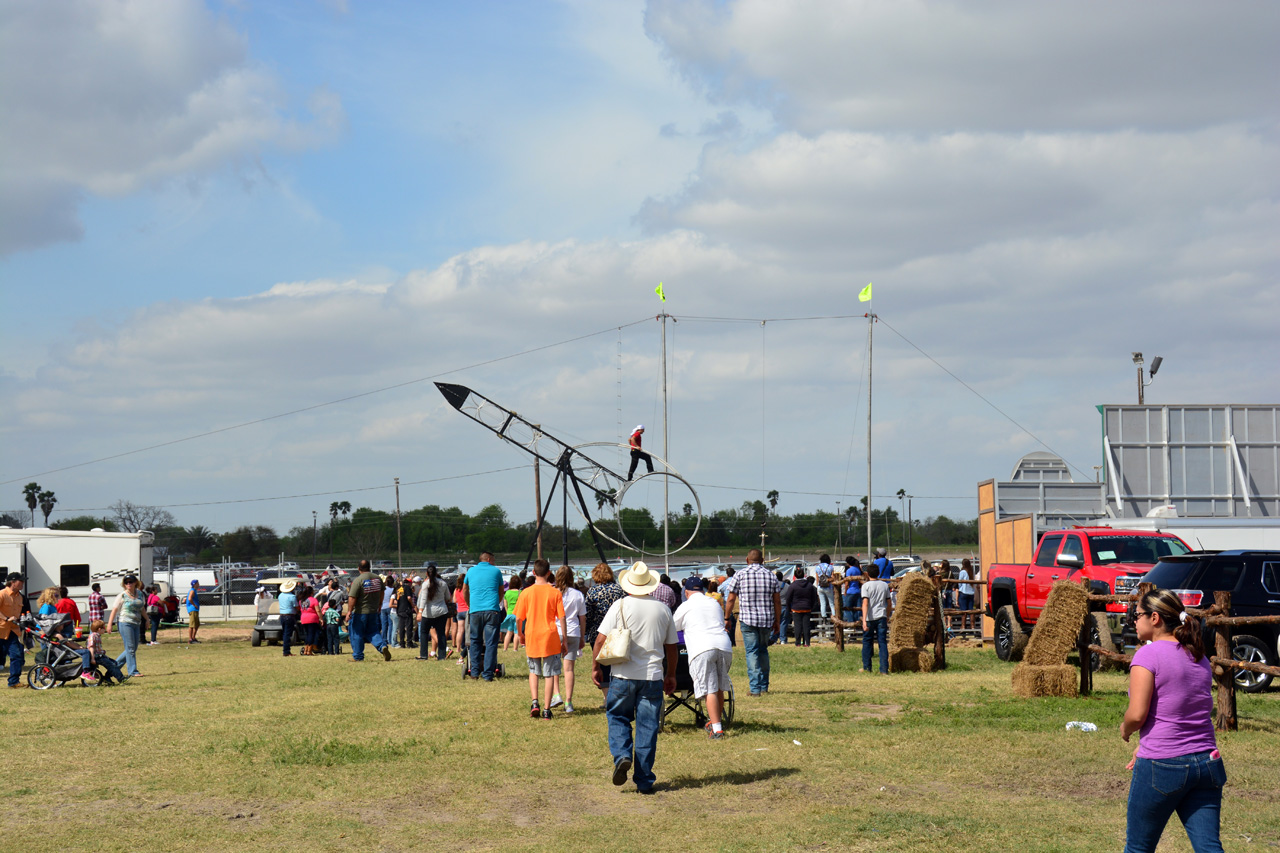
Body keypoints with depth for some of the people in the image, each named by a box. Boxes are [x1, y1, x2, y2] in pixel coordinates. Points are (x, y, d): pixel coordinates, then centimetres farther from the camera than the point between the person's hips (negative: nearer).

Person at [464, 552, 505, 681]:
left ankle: (475, 671, 7)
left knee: (475, 641, 12)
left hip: (475, 611, 2)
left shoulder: (471, 571, 15)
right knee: (491, 643, -1)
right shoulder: (495, 571, 10)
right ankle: (487, 674, -4)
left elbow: (465, 591, 26)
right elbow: (501, 593, 19)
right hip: (492, 611, -2)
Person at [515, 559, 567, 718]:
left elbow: (519, 618, 0)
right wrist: (564, 640, 3)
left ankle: (534, 702, 1)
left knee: (534, 671, 19)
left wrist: (521, 635, 17)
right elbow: (561, 618, -4)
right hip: (551, 637, -1)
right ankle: (546, 710, 5)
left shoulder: (526, 593, -3)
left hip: (532, 637, 1)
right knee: (549, 674, 6)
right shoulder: (555, 592, -4)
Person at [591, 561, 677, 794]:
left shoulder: (620, 606, -4)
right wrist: (671, 675, 25)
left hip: (623, 676, -2)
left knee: (617, 717, 17)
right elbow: (672, 647, 13)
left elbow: (601, 639, -6)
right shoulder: (663, 609, 5)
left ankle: (622, 755, -8)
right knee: (647, 727, 5)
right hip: (653, 677, 2)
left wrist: (595, 667, 7)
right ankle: (644, 781, 6)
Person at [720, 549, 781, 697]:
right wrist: (777, 621, 14)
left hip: (748, 618, -3)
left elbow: (731, 599, 0)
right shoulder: (771, 576, 6)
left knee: (752, 652, -2)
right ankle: (764, 686, 21)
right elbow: (777, 601, 6)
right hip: (767, 619, 3)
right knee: (763, 650, 18)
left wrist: (727, 619, 8)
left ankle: (755, 688, -10)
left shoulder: (740, 575, -1)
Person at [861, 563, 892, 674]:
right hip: (882, 617, 2)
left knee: (867, 642, 12)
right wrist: (887, 617, 26)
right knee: (883, 643, 2)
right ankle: (884, 669, -5)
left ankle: (867, 667, 17)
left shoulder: (866, 586, -5)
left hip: (870, 618, -2)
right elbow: (889, 603, 12)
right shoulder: (884, 585, 7)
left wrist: (864, 620, -20)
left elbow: (865, 603, -15)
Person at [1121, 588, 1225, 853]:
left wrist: (1125, 729, 6)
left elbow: (1137, 714, -16)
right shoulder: (1200, 658, 13)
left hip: (1162, 767, -6)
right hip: (1208, 762, 6)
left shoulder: (1148, 655, -9)